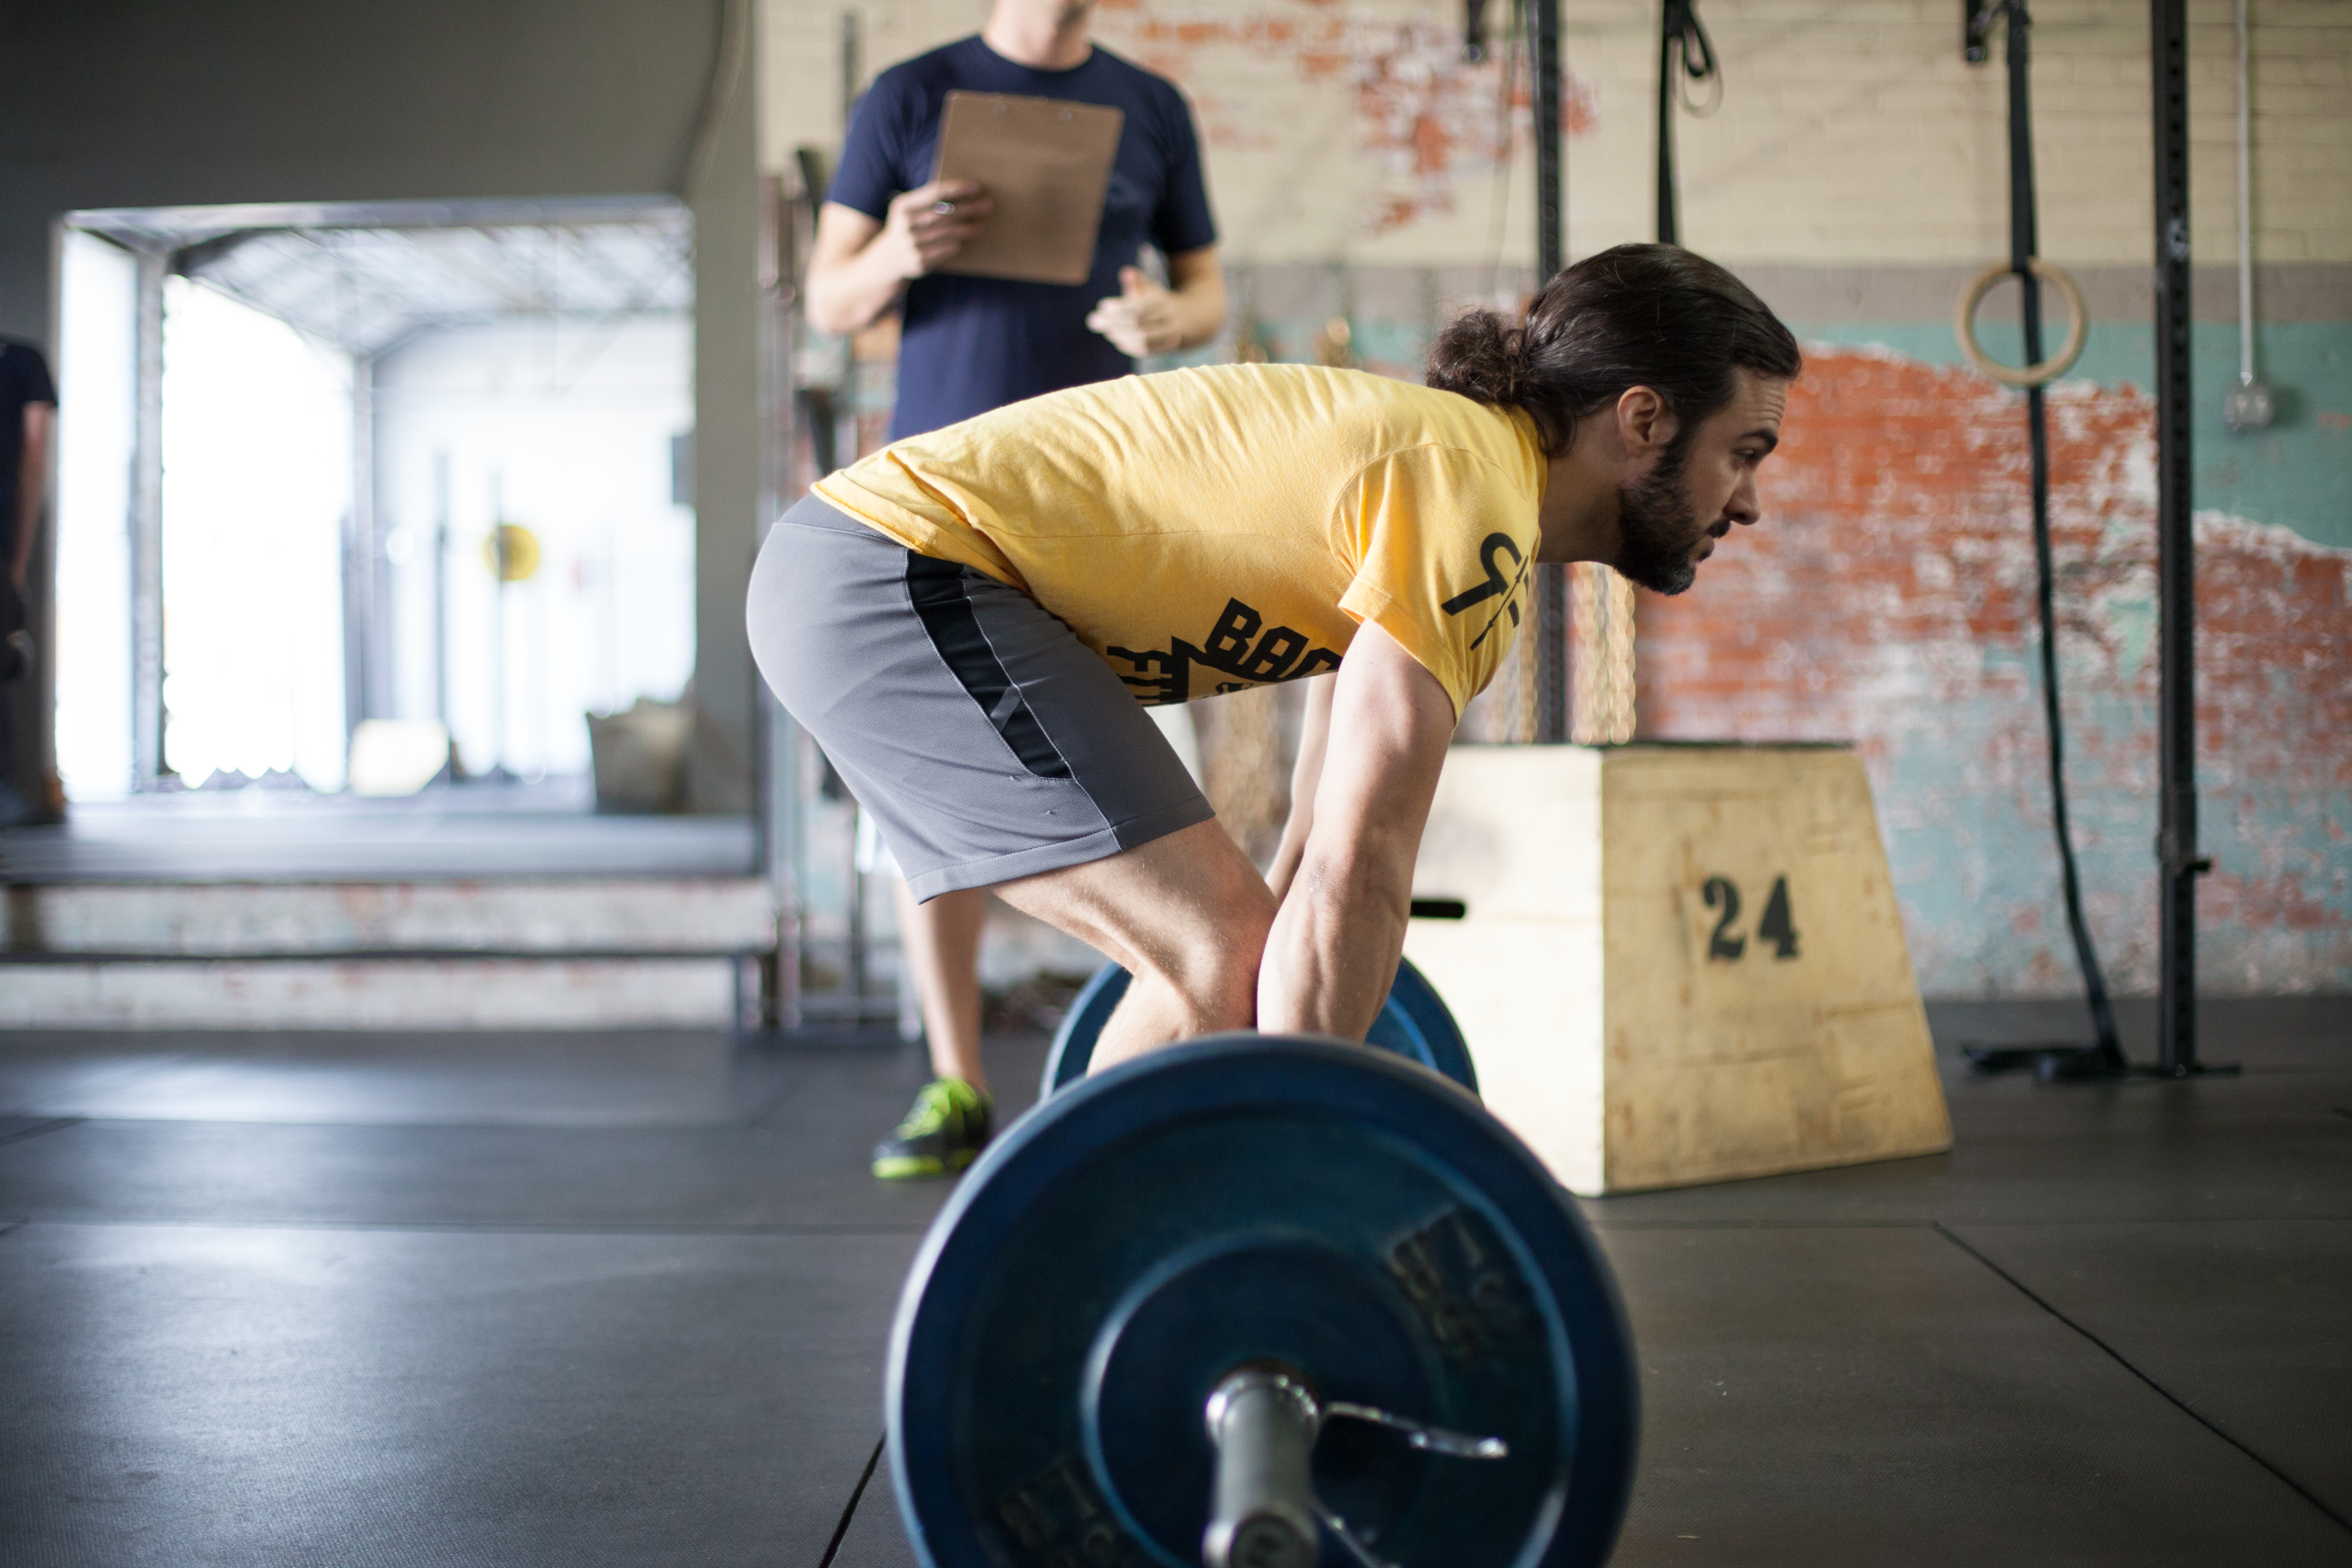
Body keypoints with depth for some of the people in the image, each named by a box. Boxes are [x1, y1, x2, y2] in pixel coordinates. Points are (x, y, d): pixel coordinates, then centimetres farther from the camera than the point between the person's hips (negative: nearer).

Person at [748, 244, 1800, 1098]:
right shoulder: (1469, 504, -16)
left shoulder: (1448, 457, 16)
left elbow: (1331, 828, 23)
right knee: (1227, 960, -15)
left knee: (1220, 955, 13)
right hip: (905, 572, -10)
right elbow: (1355, 879, -22)